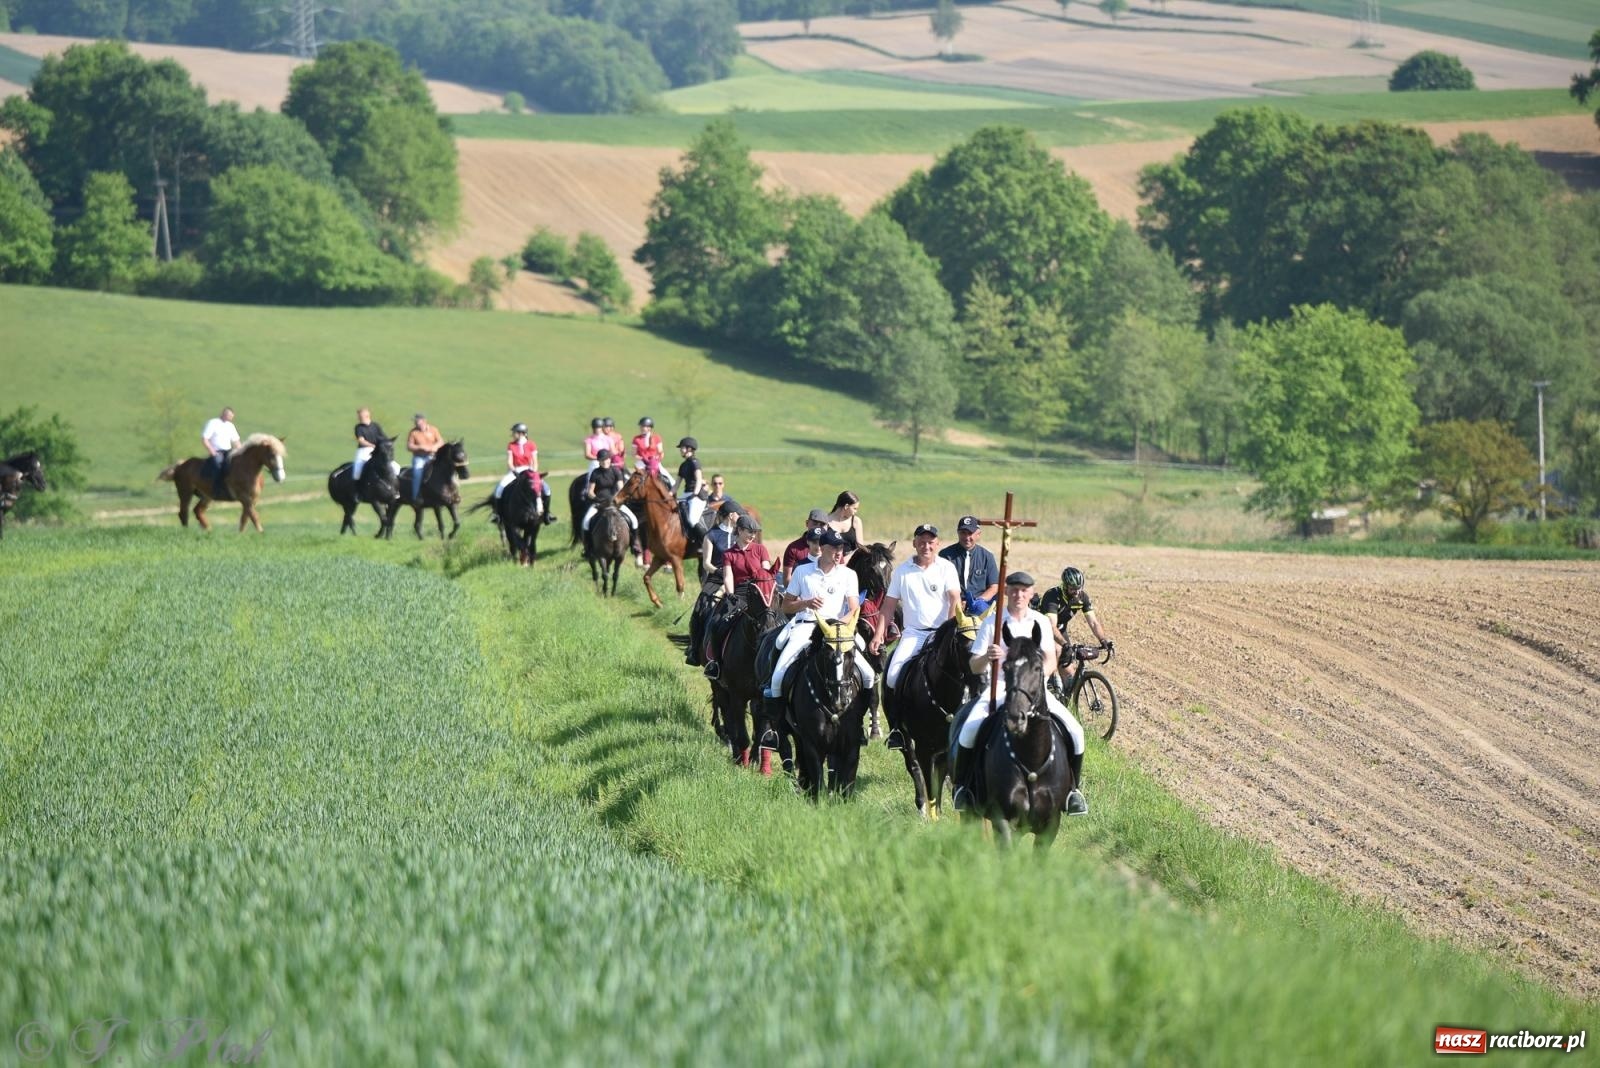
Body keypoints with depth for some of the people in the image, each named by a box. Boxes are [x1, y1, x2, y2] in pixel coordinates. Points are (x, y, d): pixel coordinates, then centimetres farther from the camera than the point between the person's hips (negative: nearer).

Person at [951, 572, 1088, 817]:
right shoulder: (992, 622, 2)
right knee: (970, 729, -29)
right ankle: (962, 786, -10)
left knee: (1074, 731, -15)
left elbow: (1051, 661, 0)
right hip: (999, 688, -2)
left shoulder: (1040, 622, 8)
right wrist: (987, 657, -25)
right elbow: (974, 666, -2)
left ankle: (1073, 790, 4)